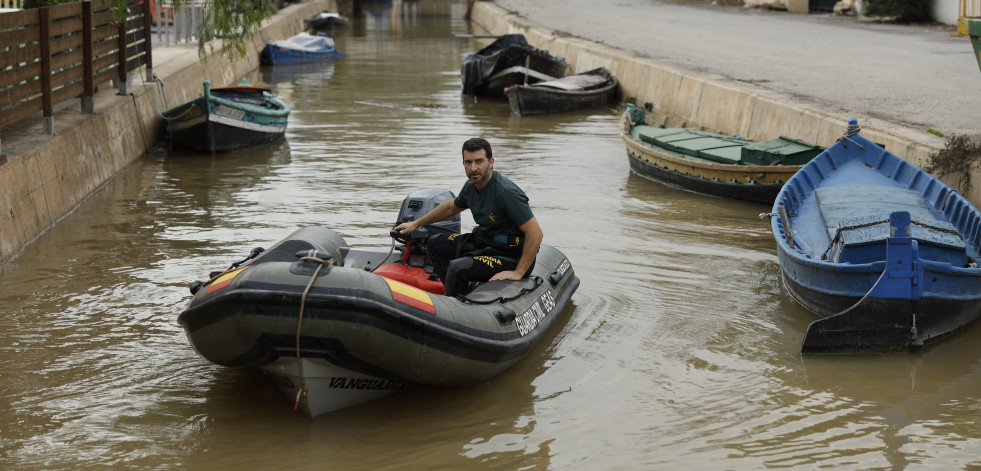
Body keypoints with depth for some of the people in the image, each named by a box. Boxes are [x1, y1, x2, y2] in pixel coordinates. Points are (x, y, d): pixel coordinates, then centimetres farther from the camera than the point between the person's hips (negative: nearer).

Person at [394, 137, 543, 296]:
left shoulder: (506, 192, -26)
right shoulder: (471, 187, 0)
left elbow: (536, 233, -27)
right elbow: (450, 207, 24)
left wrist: (518, 273, -26)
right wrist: (416, 224, 29)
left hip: (511, 256, -9)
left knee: (459, 268, -28)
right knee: (435, 243, 12)